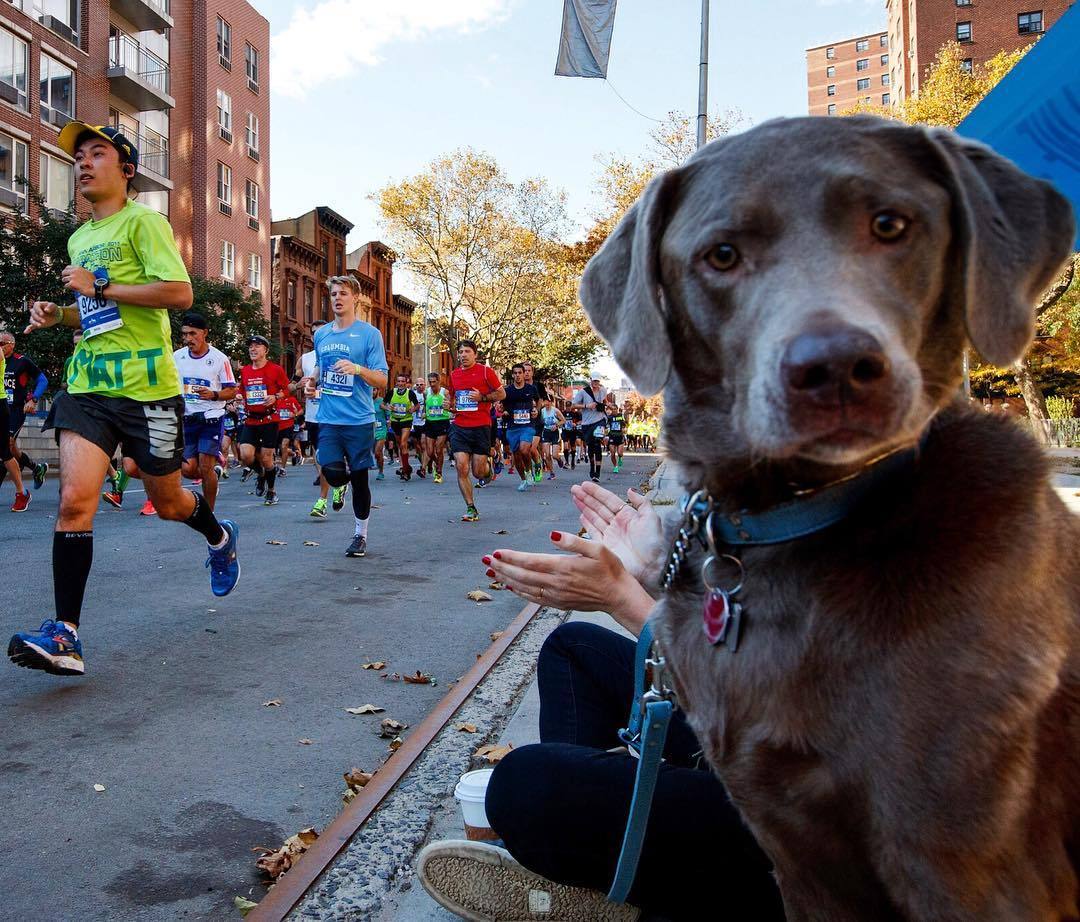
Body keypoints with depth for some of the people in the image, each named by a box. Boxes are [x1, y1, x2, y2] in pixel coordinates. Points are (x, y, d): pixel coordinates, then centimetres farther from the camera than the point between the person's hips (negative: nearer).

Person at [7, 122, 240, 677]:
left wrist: (99, 286, -15)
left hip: (145, 386, -5)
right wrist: (58, 314, 12)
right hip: (87, 382, 6)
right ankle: (65, 636, -11)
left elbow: (179, 293, -16)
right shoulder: (78, 240, 19)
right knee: (74, 499, -12)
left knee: (167, 501, 10)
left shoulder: (142, 222, -3)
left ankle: (220, 538, 43)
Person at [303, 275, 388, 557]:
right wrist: (312, 383, 6)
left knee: (359, 479, 4)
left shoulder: (369, 334, -4)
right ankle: (344, 481, 25)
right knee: (332, 474, -13)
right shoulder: (320, 335, 11)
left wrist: (358, 369, -25)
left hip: (359, 419, -3)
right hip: (328, 419, 3)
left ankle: (360, 535, 20)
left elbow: (382, 380, -7)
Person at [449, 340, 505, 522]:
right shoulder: (454, 374, 12)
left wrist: (482, 397, -13)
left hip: (481, 427, -3)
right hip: (459, 427, 3)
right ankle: (471, 508, 1)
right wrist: (451, 405, 7)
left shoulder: (486, 371, -1)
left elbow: (502, 393, 2)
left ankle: (487, 464, 39)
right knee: (462, 468, -9)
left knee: (478, 473, 1)